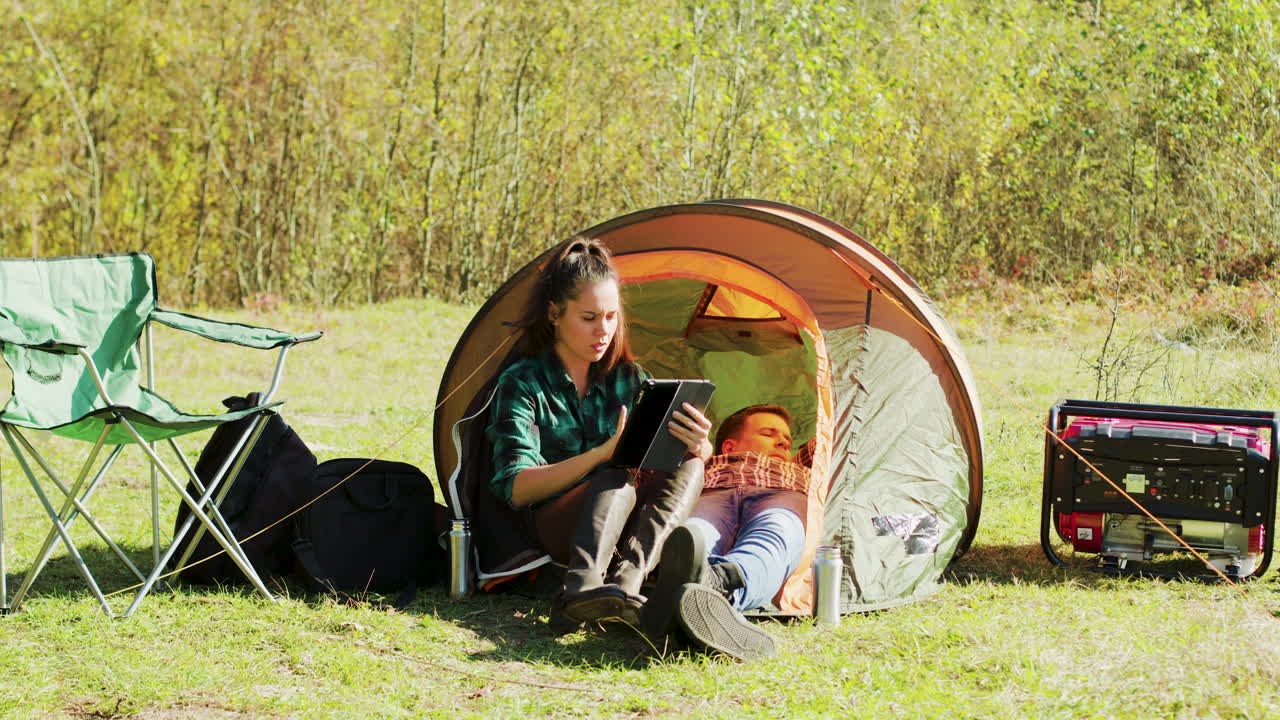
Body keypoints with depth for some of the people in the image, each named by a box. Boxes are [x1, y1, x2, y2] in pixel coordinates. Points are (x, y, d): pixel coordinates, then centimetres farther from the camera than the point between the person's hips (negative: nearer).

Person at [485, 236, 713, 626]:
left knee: (688, 468, -25)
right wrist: (604, 453, -26)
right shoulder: (522, 383, -2)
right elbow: (515, 489, -13)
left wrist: (697, 446, -22)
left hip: (620, 527, 4)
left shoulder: (629, 378, 13)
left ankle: (626, 583, -49)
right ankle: (580, 587, -61)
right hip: (555, 529, -4)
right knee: (617, 480, -35)